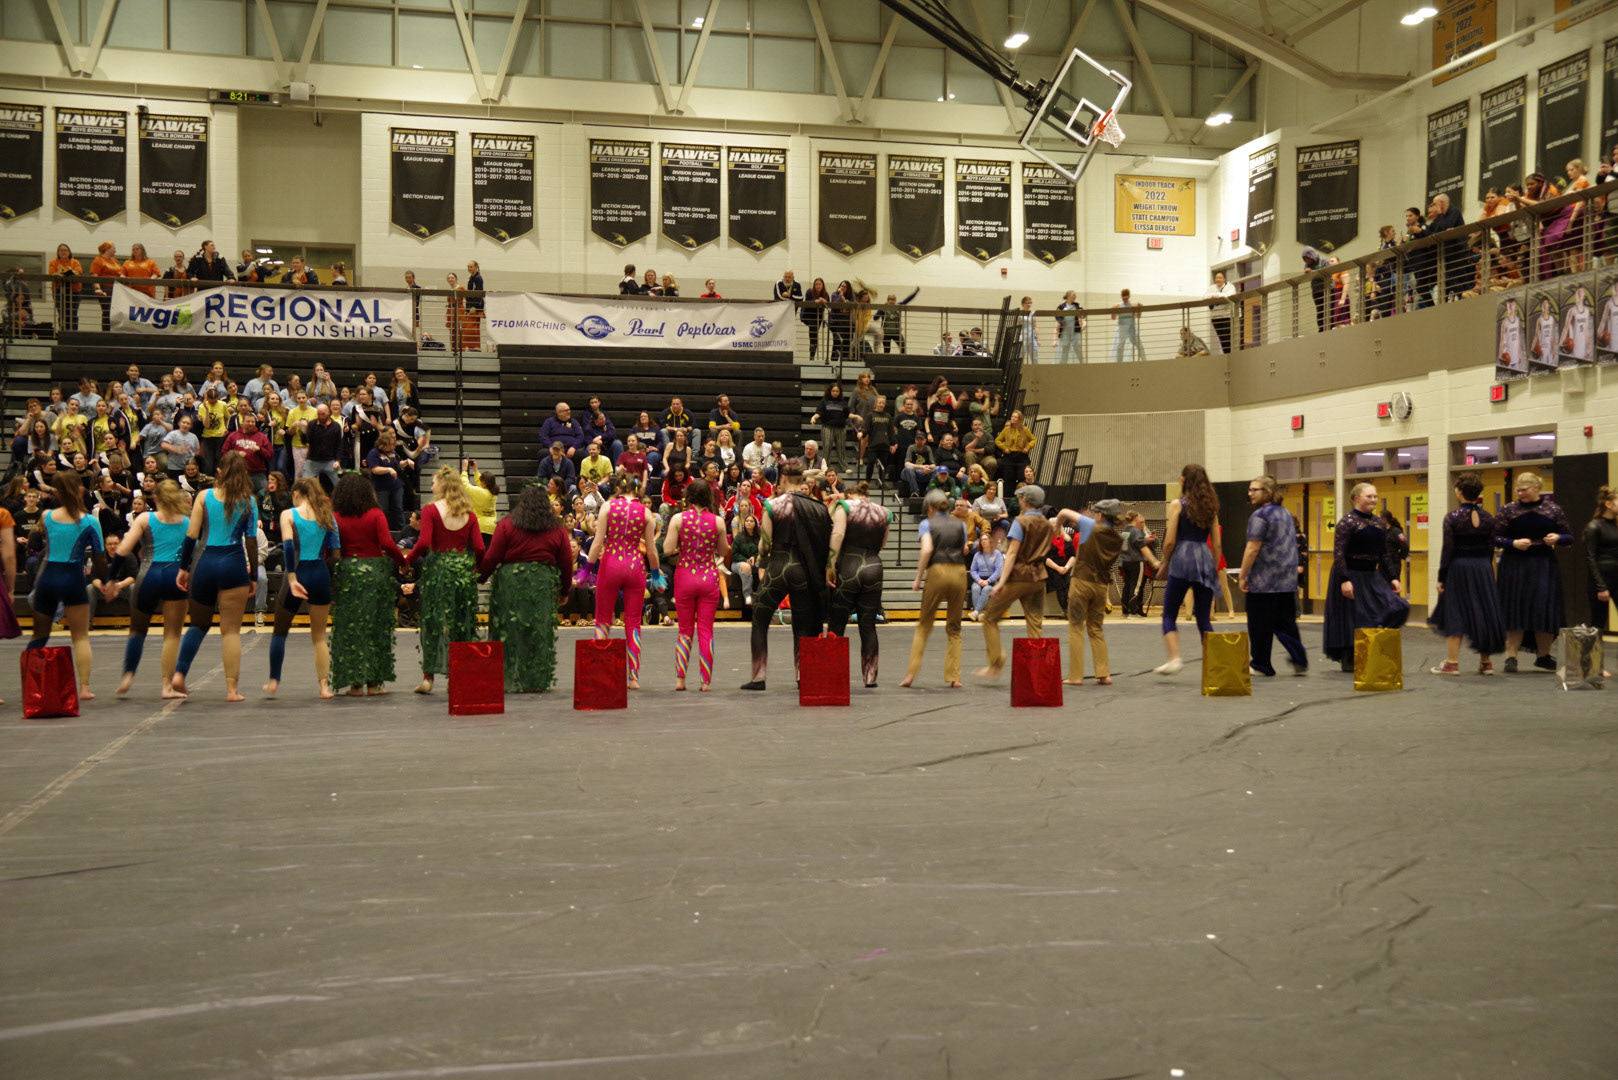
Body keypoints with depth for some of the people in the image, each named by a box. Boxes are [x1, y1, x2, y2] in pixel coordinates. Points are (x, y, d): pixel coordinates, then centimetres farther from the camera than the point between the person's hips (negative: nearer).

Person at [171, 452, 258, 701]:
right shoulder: (248, 501, 0)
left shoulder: (204, 496, 3)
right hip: (234, 565, -2)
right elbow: (251, 541, -2)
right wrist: (253, 576, 3)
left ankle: (179, 674, 5)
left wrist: (183, 568, 9)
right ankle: (232, 689, 2)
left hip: (205, 563, 2)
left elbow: (192, 536, 1)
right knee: (231, 630, 3)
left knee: (198, 623, 20)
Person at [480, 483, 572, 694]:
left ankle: (511, 680, 6)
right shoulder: (557, 530, 6)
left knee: (511, 630, 5)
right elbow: (567, 564, 9)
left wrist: (479, 577, 11)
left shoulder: (506, 525, -1)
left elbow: (491, 558, -2)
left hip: (510, 583, -2)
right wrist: (564, 592, 20)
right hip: (544, 586, 2)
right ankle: (537, 682, 10)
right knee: (539, 632, 7)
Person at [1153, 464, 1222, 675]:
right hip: (1205, 559, 4)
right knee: (1204, 618, 8)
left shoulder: (1177, 504, -2)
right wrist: (1215, 569, 18)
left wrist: (1164, 565, 7)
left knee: (1169, 615, 5)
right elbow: (1216, 543, 10)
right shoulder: (1210, 506, 11)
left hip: (1182, 559, -4)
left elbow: (1170, 541, -6)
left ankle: (1174, 658, -11)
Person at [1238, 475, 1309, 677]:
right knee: (1285, 621, 11)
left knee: (1260, 624, 2)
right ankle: (1300, 659, 0)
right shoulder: (1285, 513, 13)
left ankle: (1261, 665, 8)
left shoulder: (1260, 515, -12)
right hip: (1287, 580, 8)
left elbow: (1253, 549, -16)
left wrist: (1242, 576, -11)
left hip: (1263, 581, -8)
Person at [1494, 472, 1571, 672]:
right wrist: (1513, 543, -16)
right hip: (1514, 566, -1)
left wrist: (1557, 538, -11)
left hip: (1545, 567, 1)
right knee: (1514, 611, -2)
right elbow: (1495, 537, 1)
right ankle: (1511, 657, 2)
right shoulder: (1508, 510, 2)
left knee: (1546, 611, 1)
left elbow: (1569, 537, 11)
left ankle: (1544, 656, 18)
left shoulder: (1553, 510, 5)